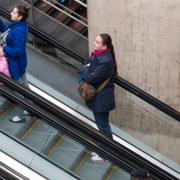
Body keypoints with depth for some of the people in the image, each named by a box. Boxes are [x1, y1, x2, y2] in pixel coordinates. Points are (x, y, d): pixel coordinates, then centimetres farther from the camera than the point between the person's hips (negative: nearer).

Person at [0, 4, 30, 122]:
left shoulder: (19, 31, -32)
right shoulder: (16, 24, -3)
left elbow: (18, 51, -30)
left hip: (16, 64, -9)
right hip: (18, 62, 9)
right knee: (24, 86, 24)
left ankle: (20, 116, 25)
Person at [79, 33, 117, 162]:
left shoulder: (105, 61, -29)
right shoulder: (96, 54, 0)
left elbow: (91, 78, -27)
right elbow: (86, 65, 11)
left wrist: (85, 70, -10)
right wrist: (84, 77, -8)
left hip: (102, 99, -9)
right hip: (96, 95, 9)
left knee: (103, 126, 7)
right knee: (101, 124, 23)